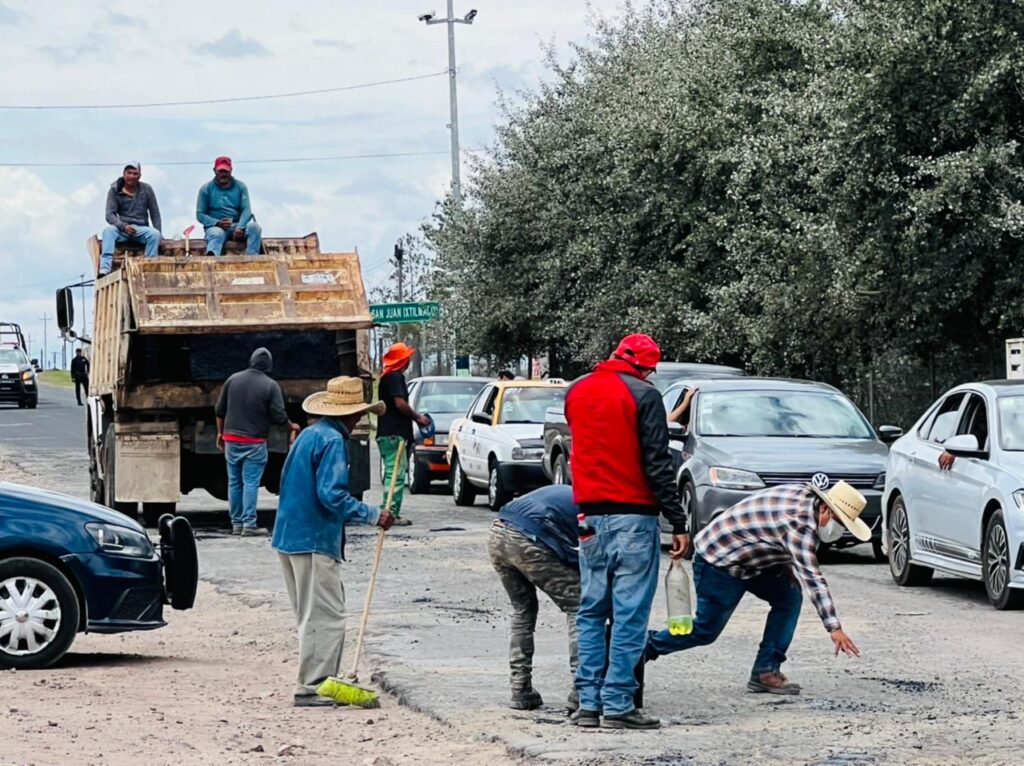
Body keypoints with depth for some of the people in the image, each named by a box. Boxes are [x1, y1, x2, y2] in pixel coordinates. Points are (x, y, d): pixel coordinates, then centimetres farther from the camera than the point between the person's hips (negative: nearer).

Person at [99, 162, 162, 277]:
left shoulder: (147, 190, 5)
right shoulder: (114, 191, 1)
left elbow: (155, 213, 8)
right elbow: (110, 215, -5)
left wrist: (159, 235, -2)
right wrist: (123, 226, -24)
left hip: (142, 229, 1)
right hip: (122, 228, -1)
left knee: (155, 234, -31)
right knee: (108, 231, -32)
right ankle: (104, 268, -46)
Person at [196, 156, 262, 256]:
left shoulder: (240, 187, 10)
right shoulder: (206, 189, 7)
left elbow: (246, 210, 0)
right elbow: (200, 214, 3)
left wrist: (240, 228, -20)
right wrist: (218, 223, -16)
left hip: (237, 226, 3)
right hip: (216, 227, -3)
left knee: (254, 227, -28)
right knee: (216, 234, -39)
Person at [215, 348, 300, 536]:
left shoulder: (233, 379, 3)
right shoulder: (271, 385, -9)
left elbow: (220, 410, 8)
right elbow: (279, 417, -9)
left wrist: (220, 433, 21)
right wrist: (292, 427, 11)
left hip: (231, 439, 4)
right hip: (254, 443, -4)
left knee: (234, 482, 10)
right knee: (251, 483, -4)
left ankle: (236, 523, 14)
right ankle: (249, 524, -8)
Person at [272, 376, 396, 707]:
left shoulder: (308, 435, 16)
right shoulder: (332, 441, -13)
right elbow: (331, 494, -22)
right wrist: (372, 516, -16)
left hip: (290, 536, 10)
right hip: (315, 540, -10)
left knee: (314, 614, 16)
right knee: (324, 616, -7)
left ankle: (322, 680, 21)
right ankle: (310, 688, -8)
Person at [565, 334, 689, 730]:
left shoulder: (576, 392, 12)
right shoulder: (643, 395, -9)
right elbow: (657, 464, -12)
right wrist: (678, 522, -9)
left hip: (591, 515, 6)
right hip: (633, 516, -6)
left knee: (592, 612, 11)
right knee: (629, 615, -4)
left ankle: (589, 702, 10)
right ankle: (617, 705, -6)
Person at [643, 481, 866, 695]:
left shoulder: (807, 495, 0)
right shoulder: (800, 522, -30)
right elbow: (811, 577, -35)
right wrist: (834, 628, -36)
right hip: (718, 561, -10)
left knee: (789, 597, -1)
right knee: (706, 631, -2)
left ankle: (766, 671, 0)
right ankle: (646, 648, 18)